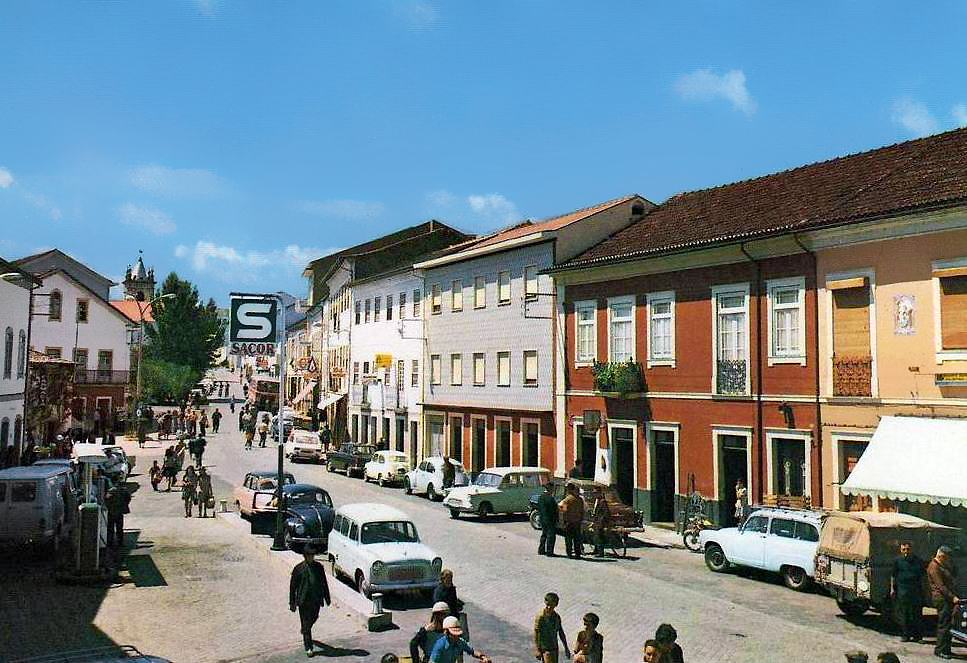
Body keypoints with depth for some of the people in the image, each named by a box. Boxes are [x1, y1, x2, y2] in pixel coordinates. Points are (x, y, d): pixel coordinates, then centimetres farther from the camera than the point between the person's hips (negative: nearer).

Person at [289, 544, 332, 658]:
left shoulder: (319, 567, 1)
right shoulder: (298, 568, -9)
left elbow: (324, 583, 10)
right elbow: (292, 586, -4)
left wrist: (327, 597, 12)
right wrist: (292, 603, -4)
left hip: (316, 600, 4)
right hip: (303, 601, -4)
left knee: (313, 618, 20)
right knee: (306, 624, 0)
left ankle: (305, 632, 51)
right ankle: (309, 648, 8)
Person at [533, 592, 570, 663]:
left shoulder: (556, 616, 6)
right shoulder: (540, 617, -14)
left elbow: (561, 633, 14)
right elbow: (536, 634, -13)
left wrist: (566, 648, 14)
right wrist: (538, 651, -16)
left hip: (554, 648, 7)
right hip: (545, 649, -7)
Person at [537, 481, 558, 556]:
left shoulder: (540, 497, 5)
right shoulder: (550, 498, -20)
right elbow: (554, 511, -18)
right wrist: (555, 520, -10)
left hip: (543, 520, 8)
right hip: (550, 520, -8)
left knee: (544, 535, 20)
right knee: (551, 535, 1)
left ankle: (541, 550, 24)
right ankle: (549, 552, 3)